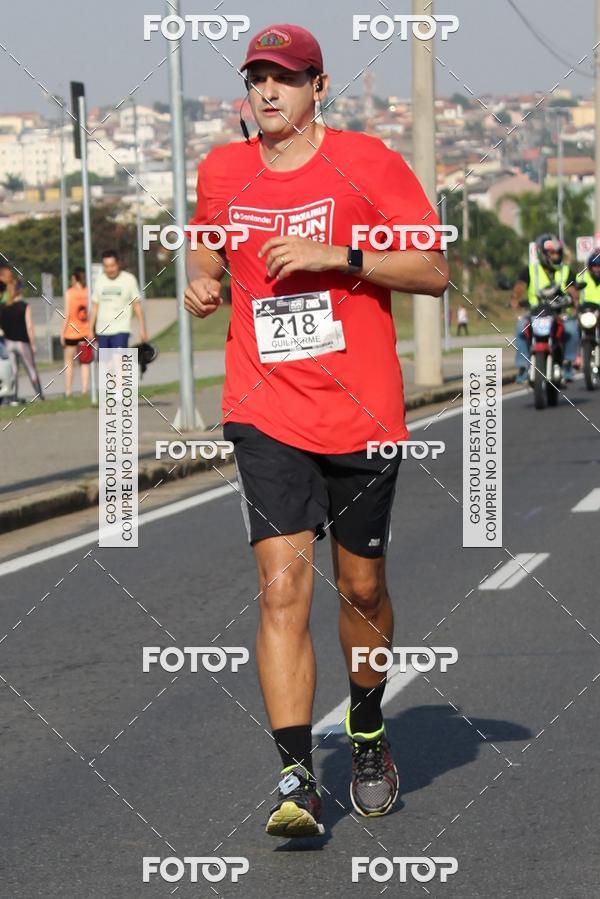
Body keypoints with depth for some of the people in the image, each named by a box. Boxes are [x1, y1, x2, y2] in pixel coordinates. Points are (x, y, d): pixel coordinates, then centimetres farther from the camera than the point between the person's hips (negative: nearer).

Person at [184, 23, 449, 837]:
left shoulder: (368, 164, -3)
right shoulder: (221, 173, 7)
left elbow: (436, 271, -5)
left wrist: (340, 255, -18)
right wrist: (202, 283, 3)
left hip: (362, 414, -1)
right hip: (267, 417, 1)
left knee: (360, 588, 11)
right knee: (283, 585, -14)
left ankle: (368, 732, 37)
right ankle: (298, 779, -15)